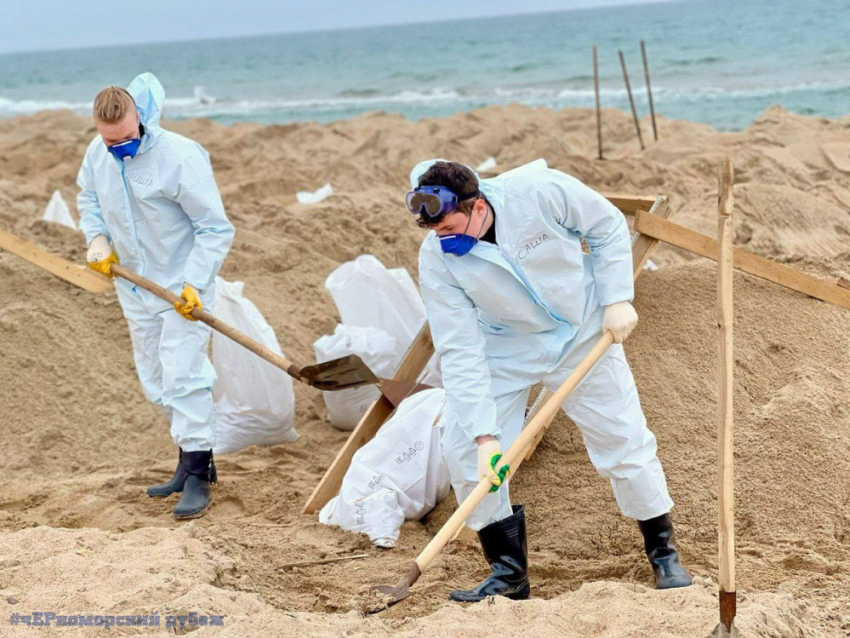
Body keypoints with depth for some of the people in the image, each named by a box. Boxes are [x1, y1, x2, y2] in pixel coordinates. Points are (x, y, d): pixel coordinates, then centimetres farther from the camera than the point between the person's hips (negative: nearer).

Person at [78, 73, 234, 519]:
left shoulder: (180, 157, -24)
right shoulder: (97, 153, -4)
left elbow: (215, 229, -18)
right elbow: (88, 196, 18)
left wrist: (193, 284, -26)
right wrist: (97, 238, -1)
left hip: (182, 285, -7)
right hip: (133, 284, 7)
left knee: (182, 377, -13)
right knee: (155, 382, 13)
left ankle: (198, 475, -5)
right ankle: (192, 458, 27)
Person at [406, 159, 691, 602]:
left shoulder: (540, 191, -28)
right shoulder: (437, 259, -24)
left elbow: (608, 227, -9)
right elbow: (460, 352, -25)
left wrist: (617, 299, -15)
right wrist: (484, 434, -31)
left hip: (584, 333, -1)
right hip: (502, 345, 1)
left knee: (624, 440, 1)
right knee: (464, 448, -11)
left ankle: (663, 553, 23)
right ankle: (508, 573, 4)